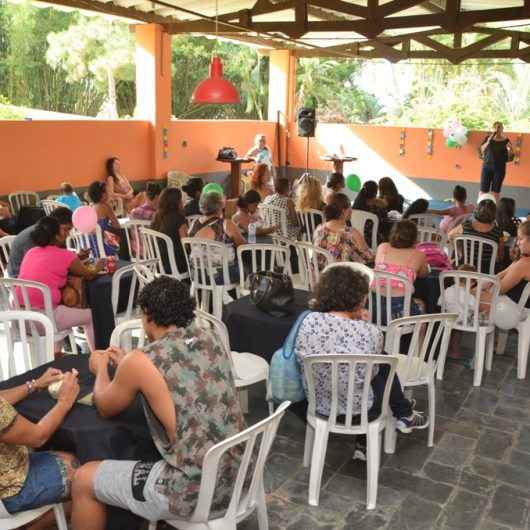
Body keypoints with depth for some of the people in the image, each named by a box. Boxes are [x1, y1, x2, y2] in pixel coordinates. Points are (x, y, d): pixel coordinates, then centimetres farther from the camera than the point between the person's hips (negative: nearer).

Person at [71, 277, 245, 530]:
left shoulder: (140, 362, -15)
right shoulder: (212, 338, 2)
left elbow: (105, 407, 6)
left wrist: (101, 368, 24)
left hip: (192, 492, -7)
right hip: (236, 477, 7)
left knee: (84, 480, 13)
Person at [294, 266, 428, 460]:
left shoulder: (309, 322, -16)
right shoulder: (370, 332, -23)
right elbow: (372, 369, -3)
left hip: (318, 405, 4)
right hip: (358, 411, -3)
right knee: (385, 366, 23)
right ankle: (405, 415, 44)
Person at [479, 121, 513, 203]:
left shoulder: (506, 140, 0)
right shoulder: (488, 138, 2)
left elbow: (509, 156, 2)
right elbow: (481, 150, -4)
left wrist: (510, 150, -19)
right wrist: (488, 142, -17)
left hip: (500, 168, 0)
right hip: (487, 166, 0)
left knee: (495, 191, 3)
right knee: (483, 190, 0)